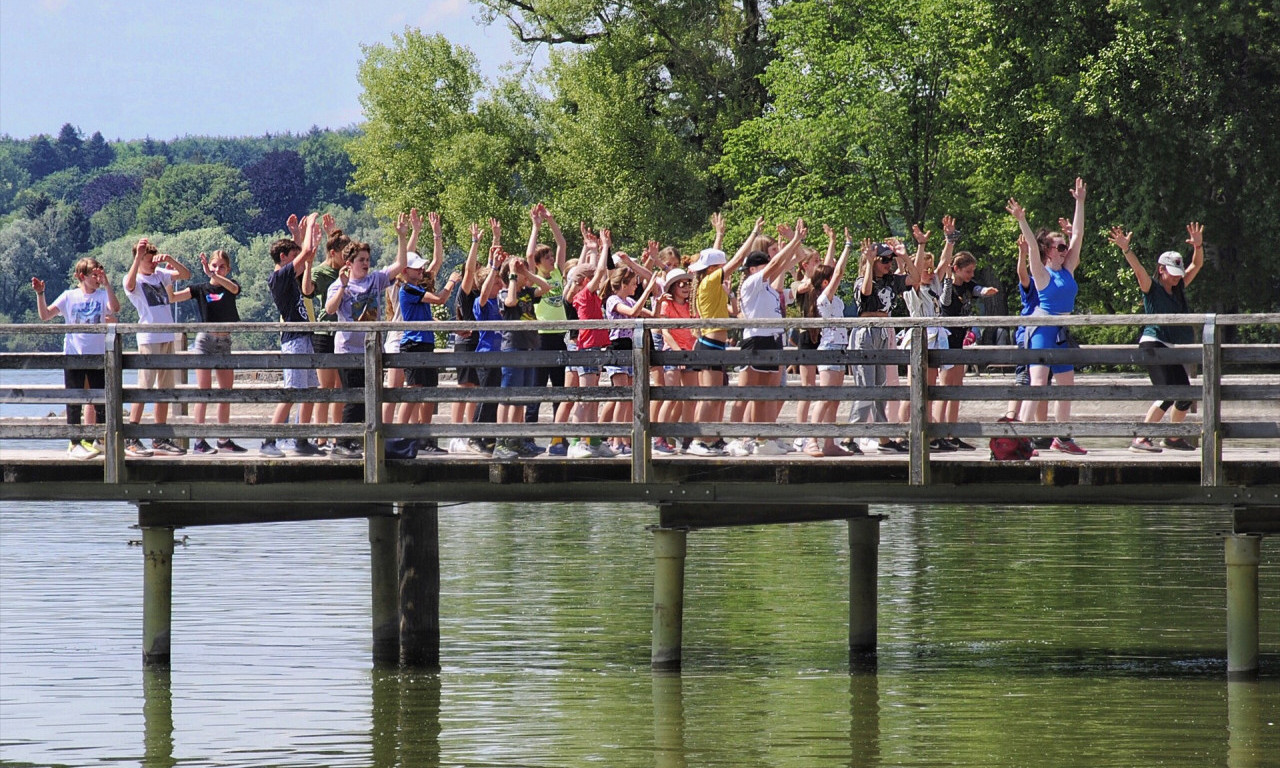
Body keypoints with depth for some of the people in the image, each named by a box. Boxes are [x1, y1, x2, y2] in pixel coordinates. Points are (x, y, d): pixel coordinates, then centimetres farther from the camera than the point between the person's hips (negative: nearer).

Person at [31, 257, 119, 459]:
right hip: (74, 355, -1)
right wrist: (40, 294, -14)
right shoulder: (69, 297, 2)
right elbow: (45, 315, -1)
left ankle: (100, 440, 19)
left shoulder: (103, 295, 3)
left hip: (98, 355, 1)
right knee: (74, 402, 2)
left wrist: (107, 284, -24)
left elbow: (115, 308, -18)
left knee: (101, 402, 6)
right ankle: (75, 443, 8)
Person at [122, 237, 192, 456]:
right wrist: (138, 256, -33)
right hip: (148, 338, -7)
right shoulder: (135, 279, -4)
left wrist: (170, 260, -7)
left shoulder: (159, 274, 14)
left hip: (168, 338, 7)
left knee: (165, 389, 9)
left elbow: (185, 275, 10)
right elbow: (130, 285, -27)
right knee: (144, 388, -12)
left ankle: (161, 439, 14)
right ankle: (131, 440, -13)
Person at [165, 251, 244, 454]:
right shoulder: (201, 289, 1)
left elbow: (233, 288, -19)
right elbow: (172, 298, -4)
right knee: (204, 391, -6)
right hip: (205, 339, -3)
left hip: (224, 341, 3)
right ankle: (199, 441, -7)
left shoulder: (230, 286, 6)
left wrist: (212, 275, -31)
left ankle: (224, 439, 15)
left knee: (226, 391, 7)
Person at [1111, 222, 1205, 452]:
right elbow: (1138, 270, -19)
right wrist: (1126, 250, -35)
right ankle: (1140, 440, -24)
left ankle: (1173, 438, 30)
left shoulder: (1179, 289, 14)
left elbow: (1197, 265, 12)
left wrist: (1198, 246, -7)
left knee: (1185, 397, 11)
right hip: (1153, 345, -8)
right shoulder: (1151, 288, -3)